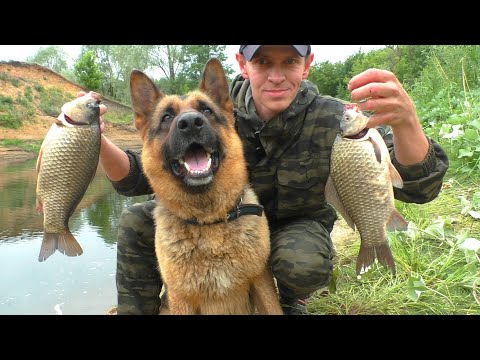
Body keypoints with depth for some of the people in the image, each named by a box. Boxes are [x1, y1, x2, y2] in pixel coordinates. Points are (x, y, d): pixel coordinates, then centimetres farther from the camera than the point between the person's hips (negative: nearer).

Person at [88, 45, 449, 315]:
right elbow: (140, 177, -16)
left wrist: (406, 121, -52)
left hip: (298, 223, -1)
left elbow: (419, 188, -31)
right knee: (136, 223, -13)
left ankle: (291, 298, 4)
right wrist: (98, 142, -37)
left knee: (304, 263, -35)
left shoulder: (332, 120, -24)